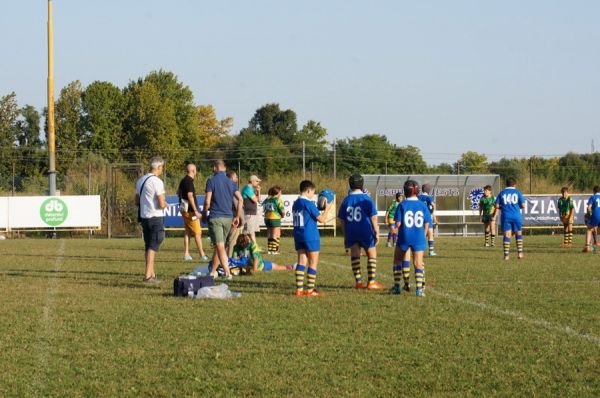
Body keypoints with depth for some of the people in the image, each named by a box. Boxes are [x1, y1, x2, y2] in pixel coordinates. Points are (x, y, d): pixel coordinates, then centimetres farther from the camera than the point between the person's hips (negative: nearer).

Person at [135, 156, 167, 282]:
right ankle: (148, 275, -8)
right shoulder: (157, 182, -15)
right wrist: (165, 203, 3)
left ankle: (152, 274, 22)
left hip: (144, 216, 8)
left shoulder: (140, 180, 10)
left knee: (149, 246, 15)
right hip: (156, 217, -8)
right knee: (153, 247, -5)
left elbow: (137, 201, 17)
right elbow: (161, 204, -18)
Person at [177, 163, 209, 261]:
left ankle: (186, 254, 9)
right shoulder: (189, 181, -16)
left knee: (187, 232, 11)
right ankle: (202, 254, -5)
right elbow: (190, 196, -22)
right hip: (190, 210, -9)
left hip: (184, 209, 9)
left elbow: (178, 192, 24)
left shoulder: (183, 180, 12)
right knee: (197, 232, -6)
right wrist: (195, 211, -22)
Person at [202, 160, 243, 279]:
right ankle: (213, 271, 26)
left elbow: (207, 201, -10)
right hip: (228, 218, 5)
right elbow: (240, 199, 4)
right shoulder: (231, 182, 10)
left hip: (215, 217, -5)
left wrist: (204, 214, 6)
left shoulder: (211, 181, -5)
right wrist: (237, 217, 10)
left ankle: (227, 273, -21)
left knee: (220, 247, -10)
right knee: (218, 245, 17)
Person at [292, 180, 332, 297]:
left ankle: (299, 289, 2)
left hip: (298, 235, 7)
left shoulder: (295, 204, 10)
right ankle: (310, 290, -1)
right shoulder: (309, 204, -14)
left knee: (301, 261, 7)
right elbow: (321, 219, -11)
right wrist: (327, 208, 2)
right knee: (313, 263, 1)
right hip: (311, 236, -7)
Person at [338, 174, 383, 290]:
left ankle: (358, 281, 7)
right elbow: (373, 218, -9)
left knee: (355, 255, 9)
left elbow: (341, 220, 7)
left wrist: (345, 236, 14)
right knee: (372, 255, 9)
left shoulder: (346, 200, 3)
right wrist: (377, 233, -2)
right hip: (366, 232, -3)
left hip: (351, 233, 3)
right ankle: (371, 281, 5)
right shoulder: (366, 199, -8)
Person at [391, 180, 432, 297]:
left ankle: (397, 286, 19)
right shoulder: (423, 205, -1)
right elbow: (427, 224, 2)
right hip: (418, 238, 1)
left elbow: (398, 224, -10)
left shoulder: (402, 205, -7)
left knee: (398, 259, 17)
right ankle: (419, 287, -16)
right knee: (418, 262, 0)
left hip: (404, 238, -1)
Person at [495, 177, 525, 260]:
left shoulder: (501, 193, 6)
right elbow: (523, 205, -1)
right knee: (518, 234, 14)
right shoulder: (517, 192, 3)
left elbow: (497, 206, 3)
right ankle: (520, 252, 10)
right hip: (516, 216, -1)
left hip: (505, 216, 1)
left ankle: (506, 254, -5)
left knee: (507, 235, 0)